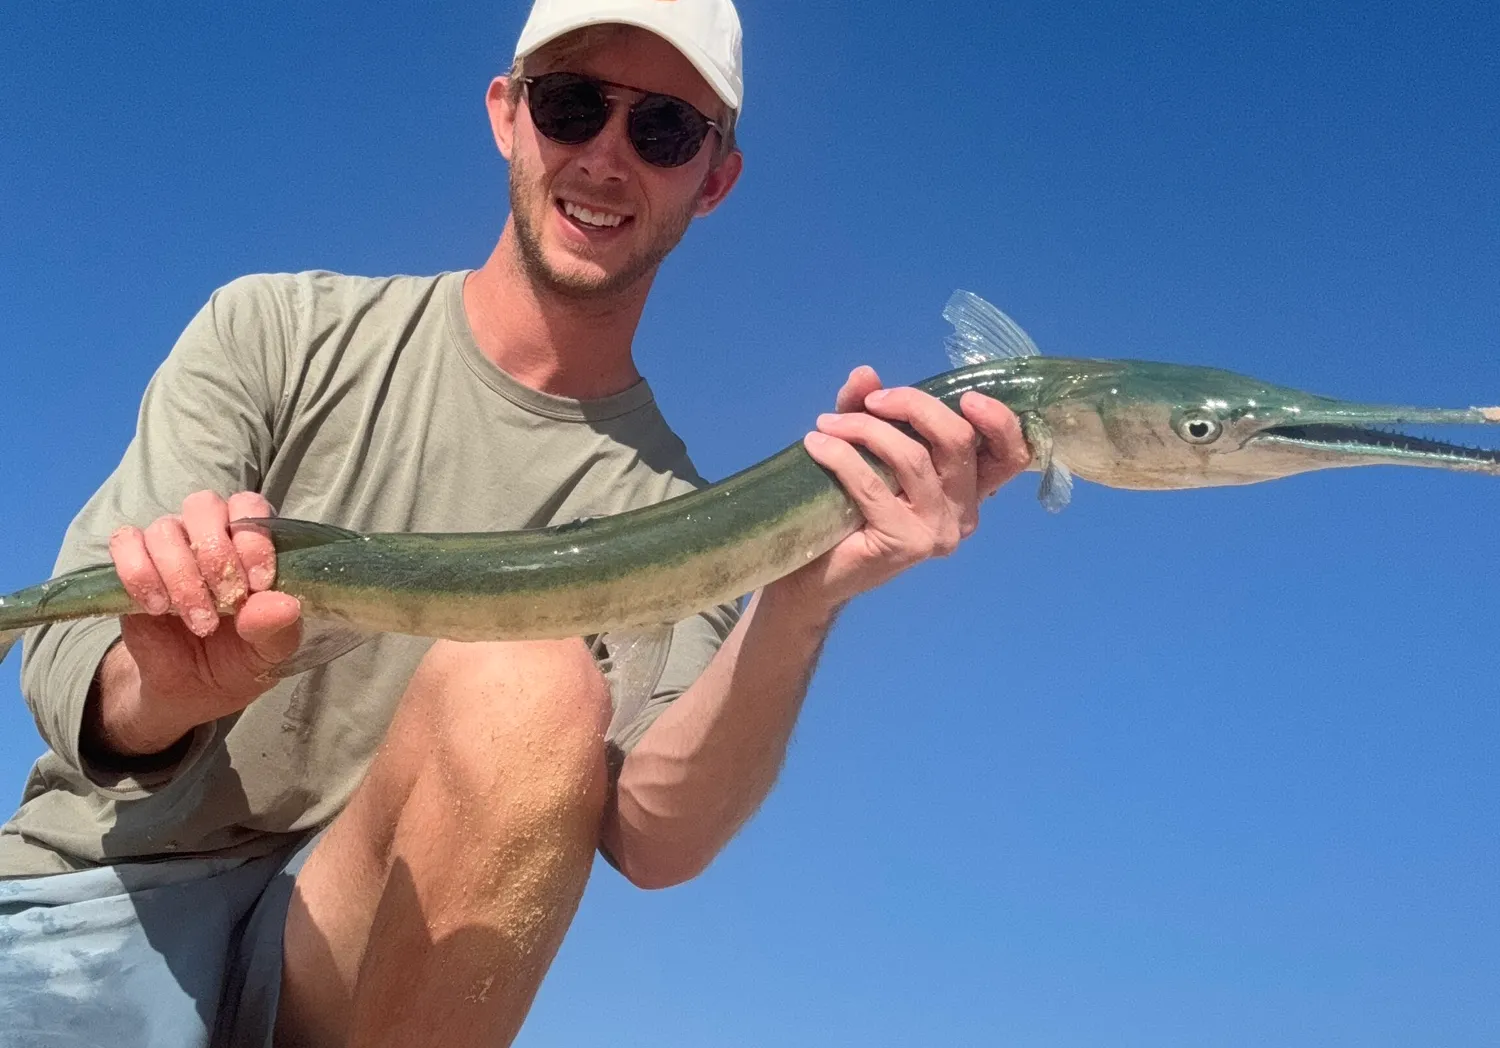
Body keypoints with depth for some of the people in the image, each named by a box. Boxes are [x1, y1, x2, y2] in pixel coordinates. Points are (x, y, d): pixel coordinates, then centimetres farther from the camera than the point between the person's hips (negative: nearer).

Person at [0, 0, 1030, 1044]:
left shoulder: (669, 518, 0)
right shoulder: (277, 331, 0)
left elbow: (651, 840, -15)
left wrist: (799, 610, -31)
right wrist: (162, 686, -31)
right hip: (100, 892, 0)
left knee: (532, 687, -27)